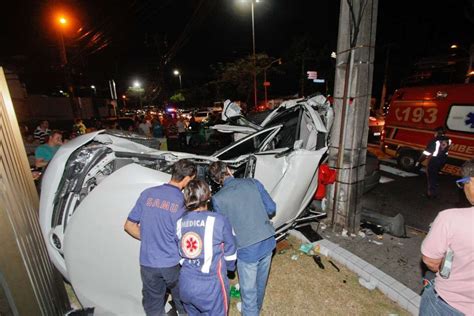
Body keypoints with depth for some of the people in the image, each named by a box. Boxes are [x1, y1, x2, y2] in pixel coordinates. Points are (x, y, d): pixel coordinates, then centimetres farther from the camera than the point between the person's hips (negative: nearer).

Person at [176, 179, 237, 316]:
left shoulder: (179, 223, -5)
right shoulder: (219, 220, -18)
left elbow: (179, 254, 6)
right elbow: (230, 251, -5)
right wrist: (230, 266, 16)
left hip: (186, 285, 5)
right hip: (211, 286, -4)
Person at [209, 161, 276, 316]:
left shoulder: (217, 199, -9)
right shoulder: (253, 183, -3)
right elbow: (271, 208, 1)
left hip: (247, 250, -5)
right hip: (268, 242, 5)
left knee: (249, 290, 20)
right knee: (261, 282, 29)